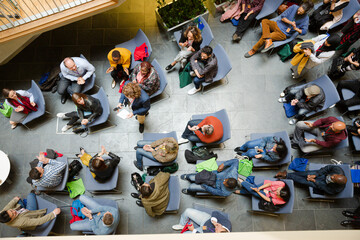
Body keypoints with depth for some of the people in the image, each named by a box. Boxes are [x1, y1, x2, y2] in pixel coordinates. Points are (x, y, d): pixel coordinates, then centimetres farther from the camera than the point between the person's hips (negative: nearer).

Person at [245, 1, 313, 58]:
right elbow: (283, 17, -5)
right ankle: (268, 41, -33)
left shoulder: (305, 18, -11)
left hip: (284, 33, -5)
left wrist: (296, 28, -28)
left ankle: (254, 50, 0)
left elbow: (304, 32, -11)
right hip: (278, 25, 5)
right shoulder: (294, 7, -5)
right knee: (264, 21, -22)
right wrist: (291, 23, -19)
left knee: (263, 37, -21)